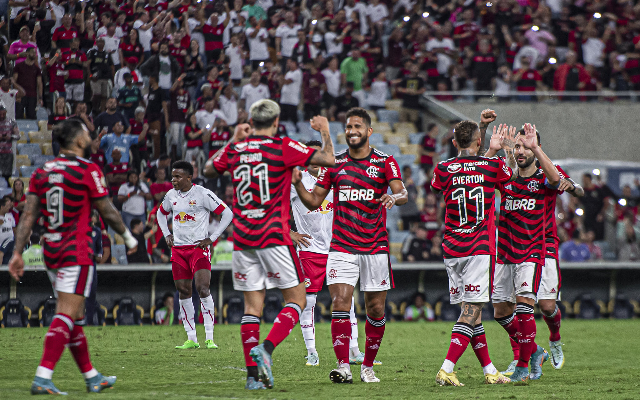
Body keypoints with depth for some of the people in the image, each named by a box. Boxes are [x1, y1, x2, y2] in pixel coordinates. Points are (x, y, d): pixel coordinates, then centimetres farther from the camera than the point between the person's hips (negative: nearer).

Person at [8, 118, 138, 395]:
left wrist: (18, 253, 6)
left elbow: (28, 215, 4)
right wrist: (128, 237, 14)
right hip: (76, 253, -7)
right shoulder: (88, 171, -9)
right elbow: (108, 212, -2)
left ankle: (92, 377, 24)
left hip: (51, 252, 7)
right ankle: (42, 378, -21)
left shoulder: (42, 172, 7)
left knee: (75, 316, 15)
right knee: (66, 315, -10)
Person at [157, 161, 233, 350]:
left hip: (199, 247, -5)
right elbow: (161, 213, 29)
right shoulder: (171, 195, 8)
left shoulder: (202, 194, -10)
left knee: (203, 288, -17)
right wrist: (167, 234, 13)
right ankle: (191, 339, 10)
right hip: (178, 248, 6)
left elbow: (227, 214, -8)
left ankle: (209, 337, -13)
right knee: (184, 292, 4)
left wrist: (211, 238, -10)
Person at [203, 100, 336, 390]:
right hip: (274, 236, -5)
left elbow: (209, 170, 27)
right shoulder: (284, 148, -7)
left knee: (252, 305, 7)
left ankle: (253, 374, 1)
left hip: (242, 239, 5)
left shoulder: (234, 150, 6)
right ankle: (265, 348, -18)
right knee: (296, 299, 4)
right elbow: (328, 159, -9)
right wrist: (325, 130, 9)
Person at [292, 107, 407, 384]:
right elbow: (313, 202, 10)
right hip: (342, 247, 1)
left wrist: (394, 197, -35)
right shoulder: (335, 163, 8)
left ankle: (368, 366, 18)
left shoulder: (385, 162, 2)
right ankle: (343, 366, -16)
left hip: (376, 247, -1)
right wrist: (297, 183, -9)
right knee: (340, 303, -14)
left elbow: (402, 194, -11)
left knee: (376, 309, 4)